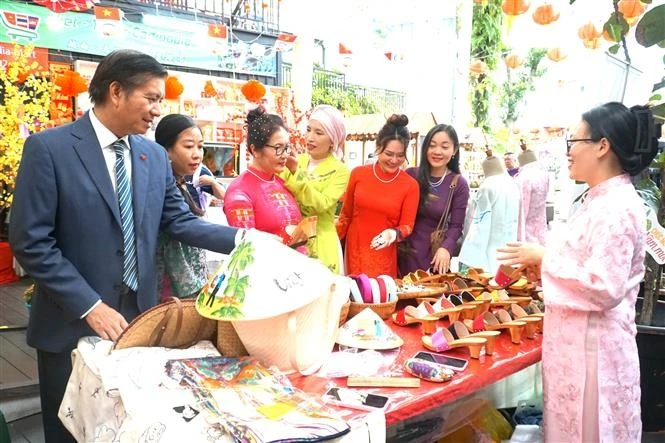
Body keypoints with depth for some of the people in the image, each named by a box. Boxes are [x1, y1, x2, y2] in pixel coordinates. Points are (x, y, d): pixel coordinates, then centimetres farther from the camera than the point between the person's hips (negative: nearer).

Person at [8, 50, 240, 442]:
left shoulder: (155, 156, 4)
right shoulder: (49, 147, -12)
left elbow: (179, 222, 2)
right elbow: (31, 242, -15)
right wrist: (90, 306, -18)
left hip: (140, 317, 5)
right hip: (73, 323, -4)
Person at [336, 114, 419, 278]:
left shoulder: (410, 185, -8)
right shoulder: (358, 173, -3)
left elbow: (407, 225, -4)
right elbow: (346, 214, 6)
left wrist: (393, 233, -25)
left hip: (383, 255, -2)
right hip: (354, 249, 2)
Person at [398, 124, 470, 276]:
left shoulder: (459, 184, -4)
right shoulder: (410, 175, -2)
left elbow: (456, 226, -4)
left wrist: (446, 248, -21)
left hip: (434, 254, -1)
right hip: (405, 250, 1)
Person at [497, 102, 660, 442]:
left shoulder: (617, 207, -20)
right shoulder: (601, 200, 12)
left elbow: (604, 288, -26)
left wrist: (544, 257, -18)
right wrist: (540, 262, 7)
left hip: (591, 347, -9)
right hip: (575, 341, 10)